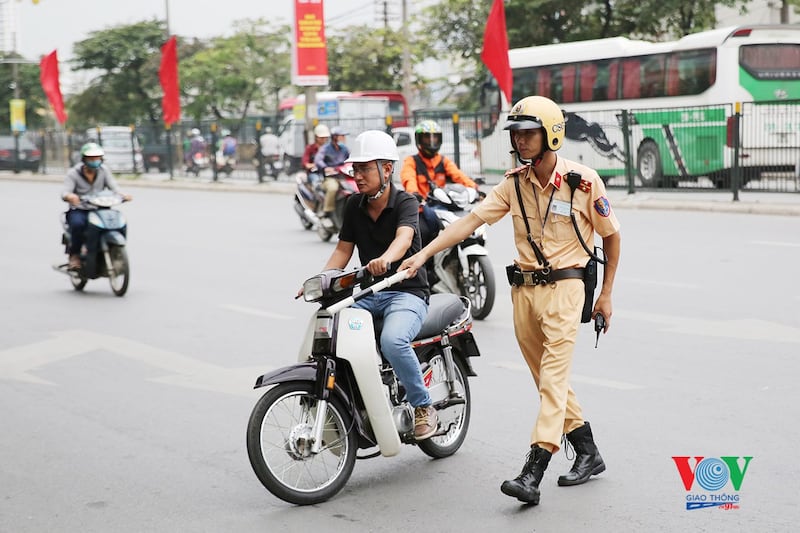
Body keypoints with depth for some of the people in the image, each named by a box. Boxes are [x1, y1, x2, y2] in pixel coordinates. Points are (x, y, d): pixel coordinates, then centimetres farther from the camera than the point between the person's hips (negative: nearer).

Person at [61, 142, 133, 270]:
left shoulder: (104, 171, 7)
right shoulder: (73, 173, -3)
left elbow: (113, 186, -5)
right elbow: (65, 192, -16)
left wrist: (123, 195, -29)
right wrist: (70, 196, -42)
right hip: (78, 211, -3)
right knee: (78, 223, -37)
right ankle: (74, 255, -16)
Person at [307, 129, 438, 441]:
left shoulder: (405, 203, -9)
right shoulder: (354, 205, 10)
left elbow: (403, 238, -29)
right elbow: (343, 250, 9)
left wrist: (384, 259, -53)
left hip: (407, 292, -6)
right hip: (368, 294, 6)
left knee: (392, 341, -35)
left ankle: (424, 407, -12)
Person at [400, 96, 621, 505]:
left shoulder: (583, 180, -7)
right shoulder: (514, 183, 5)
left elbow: (611, 235, 3)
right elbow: (472, 220, -4)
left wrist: (605, 295, 4)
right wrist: (424, 254, -15)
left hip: (563, 287, -5)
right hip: (523, 288, 6)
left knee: (553, 378, -12)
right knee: (547, 378, 11)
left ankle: (532, 474, -18)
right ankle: (588, 454, 26)